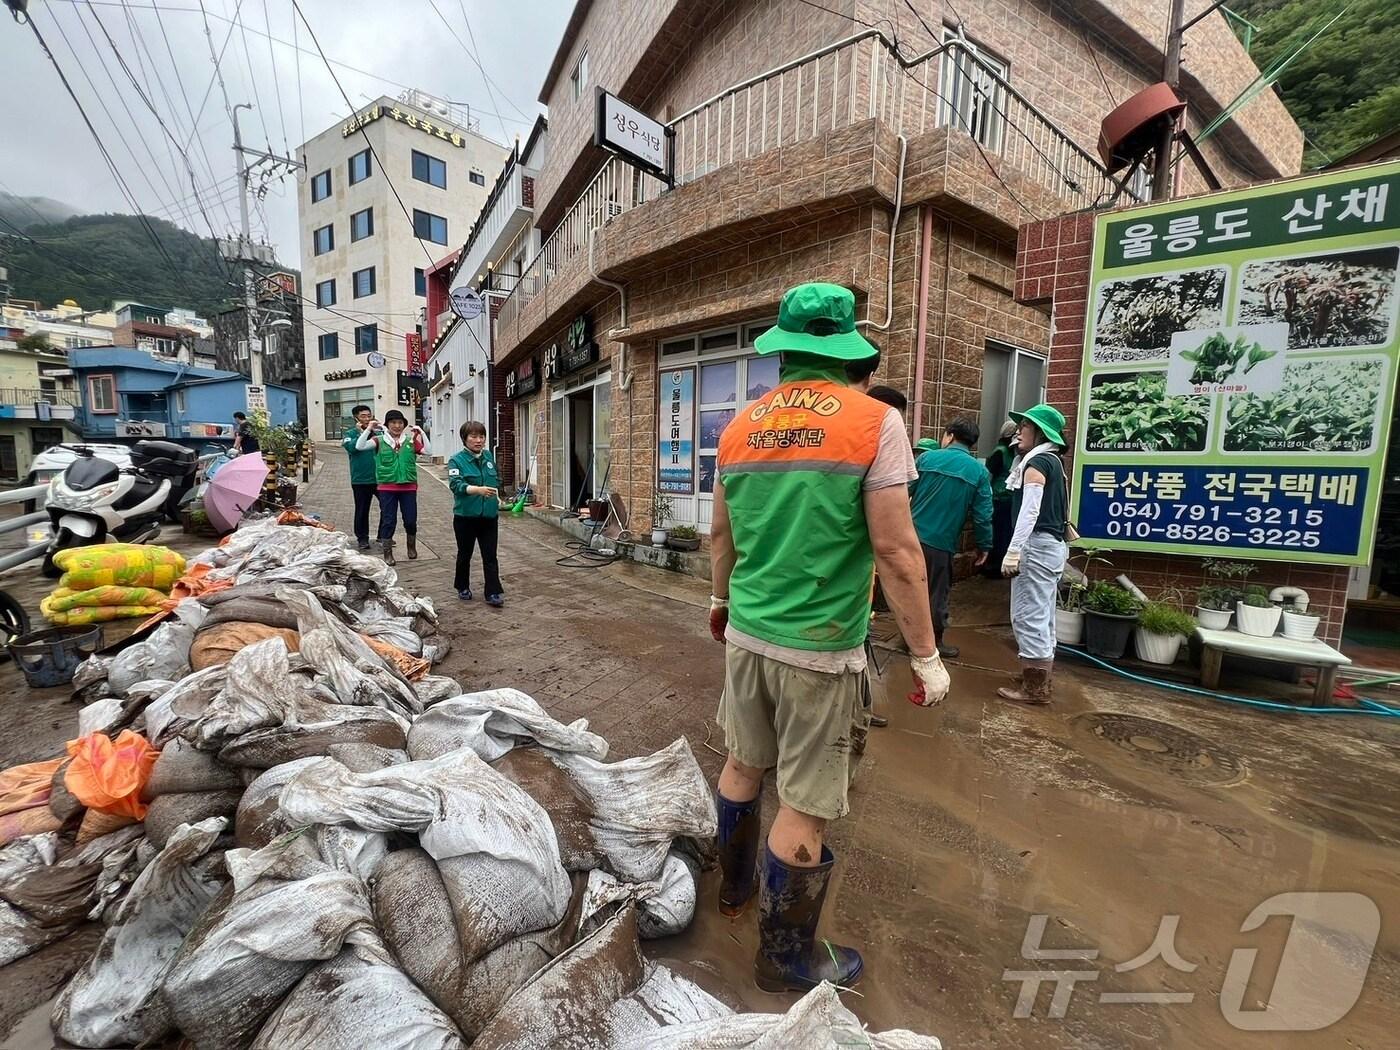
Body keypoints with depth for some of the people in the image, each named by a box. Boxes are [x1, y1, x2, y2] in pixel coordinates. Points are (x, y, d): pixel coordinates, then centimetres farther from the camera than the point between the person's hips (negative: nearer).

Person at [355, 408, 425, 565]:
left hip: (408, 487, 1)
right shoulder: (379, 440, 2)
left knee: (411, 520, 6)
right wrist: (369, 429, -16)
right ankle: (387, 553, 17)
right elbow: (359, 446, -9)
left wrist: (421, 433, -12)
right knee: (388, 521, 4)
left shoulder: (411, 440, 5)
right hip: (387, 488, -1)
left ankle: (411, 546, 31)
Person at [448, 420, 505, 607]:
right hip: (465, 516, -3)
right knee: (465, 554, 14)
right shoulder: (456, 460, -8)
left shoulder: (489, 456, 6)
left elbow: (497, 479, 21)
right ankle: (462, 587, 33)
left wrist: (496, 495, 9)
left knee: (490, 556, 1)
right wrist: (478, 489, -39)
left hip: (489, 515, 3)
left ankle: (493, 593, 5)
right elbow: (456, 484, -24)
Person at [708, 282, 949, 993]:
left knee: (743, 765, 24)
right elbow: (896, 553, -14)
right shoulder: (873, 422, -11)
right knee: (804, 809, 11)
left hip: (746, 634, 6)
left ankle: (735, 885, 47)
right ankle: (786, 958, 32)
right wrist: (926, 657, -3)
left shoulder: (740, 427, 4)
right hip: (820, 649, -5)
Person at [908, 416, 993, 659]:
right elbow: (982, 515, -2)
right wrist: (984, 546, 9)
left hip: (912, 535, 2)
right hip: (941, 542, -2)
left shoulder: (927, 457, 1)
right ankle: (934, 642, 23)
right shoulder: (979, 471, -1)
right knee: (937, 593, 11)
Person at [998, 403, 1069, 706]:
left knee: (1027, 615, -6)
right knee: (1042, 616, 14)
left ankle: (1034, 687, 0)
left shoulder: (1036, 463, -10)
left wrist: (1012, 551, -23)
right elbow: (1058, 511, 19)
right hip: (1052, 545, 10)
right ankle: (1040, 683, 23)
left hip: (1036, 545, -10)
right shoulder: (1052, 462, 18)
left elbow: (1030, 512, -20)